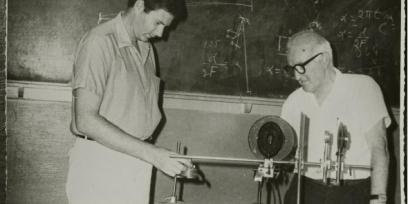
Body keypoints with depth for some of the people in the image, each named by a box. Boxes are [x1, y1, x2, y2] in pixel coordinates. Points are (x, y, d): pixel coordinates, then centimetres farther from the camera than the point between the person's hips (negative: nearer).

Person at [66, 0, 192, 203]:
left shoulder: (146, 49, 12)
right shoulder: (99, 42, -12)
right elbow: (86, 120, -19)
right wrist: (151, 153, -22)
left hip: (136, 169, 6)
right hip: (101, 169, -6)